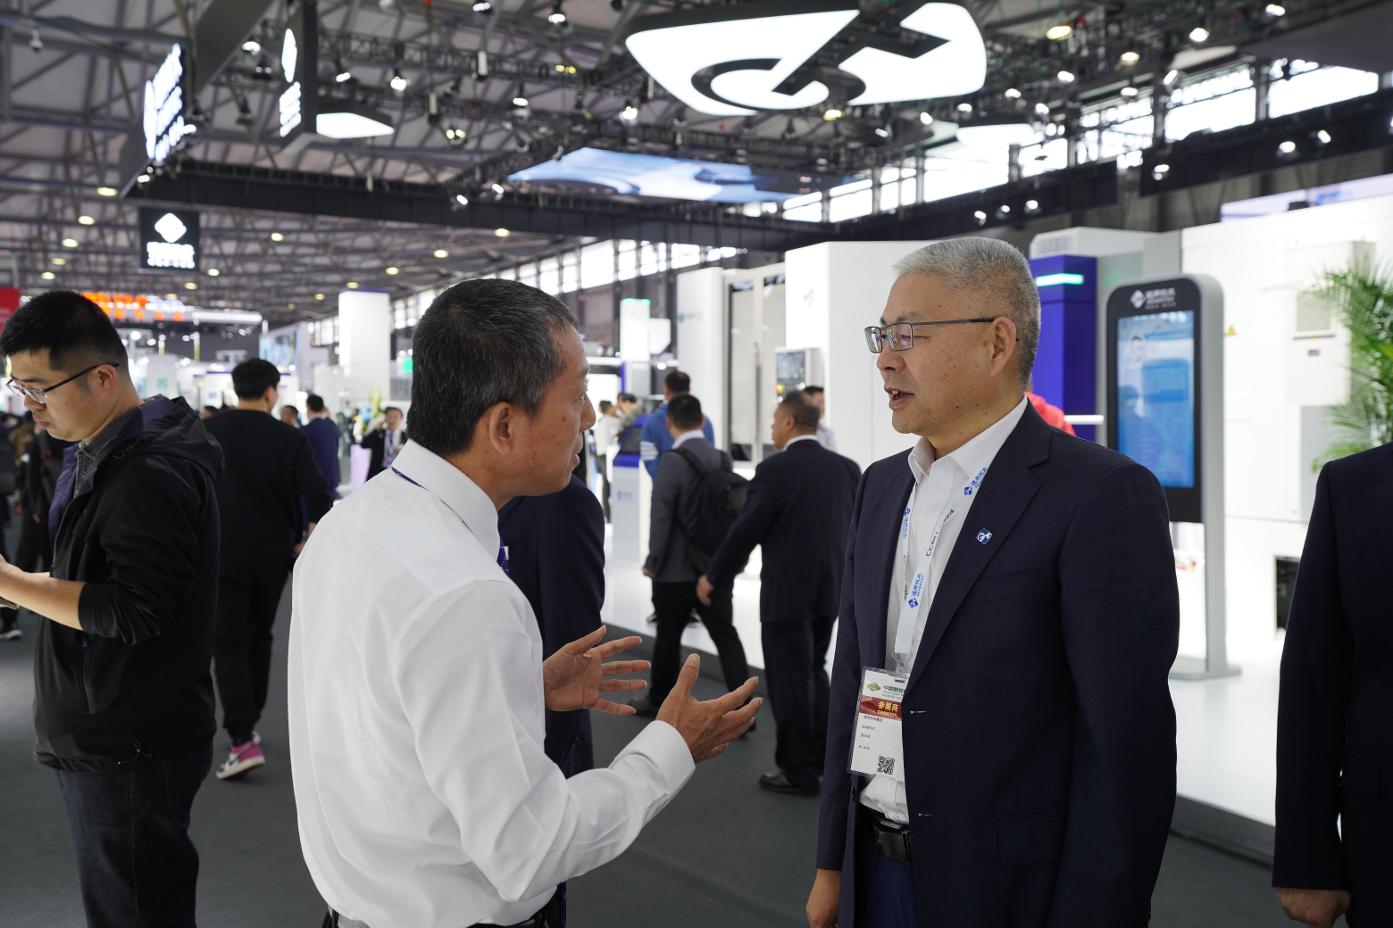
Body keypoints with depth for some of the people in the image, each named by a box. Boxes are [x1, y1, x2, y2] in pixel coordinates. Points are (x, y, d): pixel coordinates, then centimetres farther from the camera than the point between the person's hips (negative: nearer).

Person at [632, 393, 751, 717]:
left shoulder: (673, 462, -16)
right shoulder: (722, 459, 2)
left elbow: (661, 516, -16)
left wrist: (653, 561, -5)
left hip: (676, 569, -5)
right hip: (716, 566, 5)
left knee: (668, 636, 10)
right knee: (726, 634, 8)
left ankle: (659, 700, 27)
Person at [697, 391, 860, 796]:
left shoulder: (775, 468, -15)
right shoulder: (847, 467, 3)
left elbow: (746, 530, -13)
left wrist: (713, 576, 0)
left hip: (787, 592, -7)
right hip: (830, 589, 7)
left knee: (789, 681, 6)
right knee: (814, 672, 22)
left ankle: (799, 771, 15)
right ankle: (824, 758, 29)